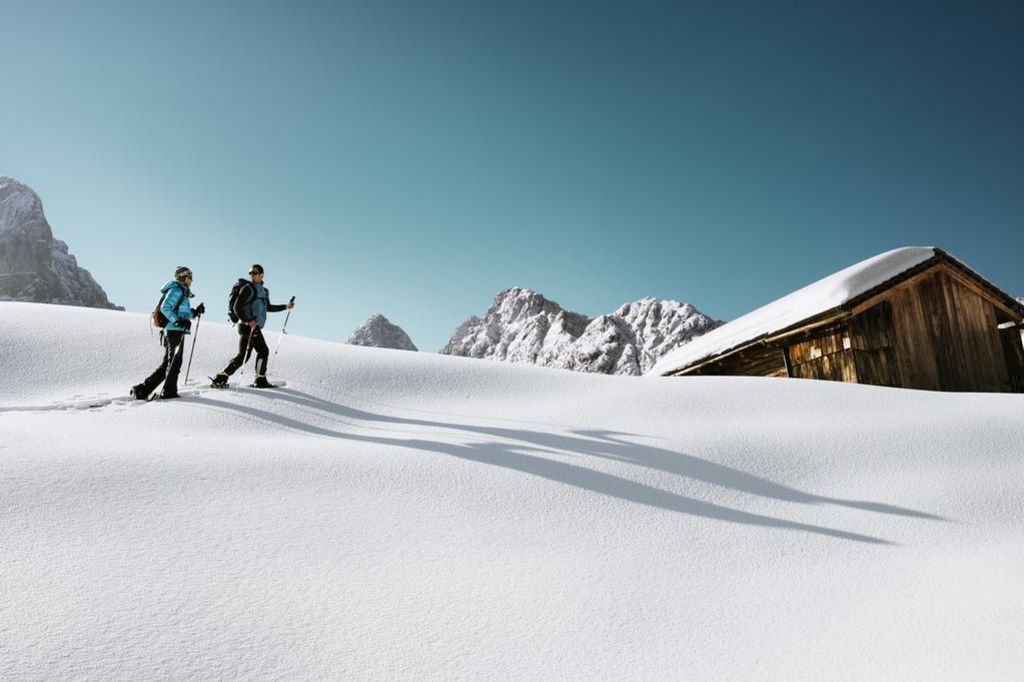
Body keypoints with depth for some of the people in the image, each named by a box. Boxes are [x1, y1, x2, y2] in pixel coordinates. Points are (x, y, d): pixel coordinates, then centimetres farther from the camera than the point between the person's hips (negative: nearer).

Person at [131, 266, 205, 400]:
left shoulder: (182, 292, 22)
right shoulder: (176, 290, -7)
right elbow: (165, 308, -18)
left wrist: (196, 312, 15)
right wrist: (178, 321, -25)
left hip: (177, 331, 9)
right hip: (175, 331, -9)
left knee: (167, 364, 11)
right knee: (175, 362, -2)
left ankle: (143, 389, 12)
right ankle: (169, 392, 5)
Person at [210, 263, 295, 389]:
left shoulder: (264, 291, 18)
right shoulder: (248, 288, -7)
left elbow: (268, 307, 31)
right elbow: (236, 307, -12)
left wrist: (285, 307, 25)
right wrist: (248, 320, -23)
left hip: (254, 327, 8)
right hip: (248, 326, -8)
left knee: (241, 356, 8)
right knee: (263, 351, -3)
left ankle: (220, 379, 10)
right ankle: (260, 380, 6)